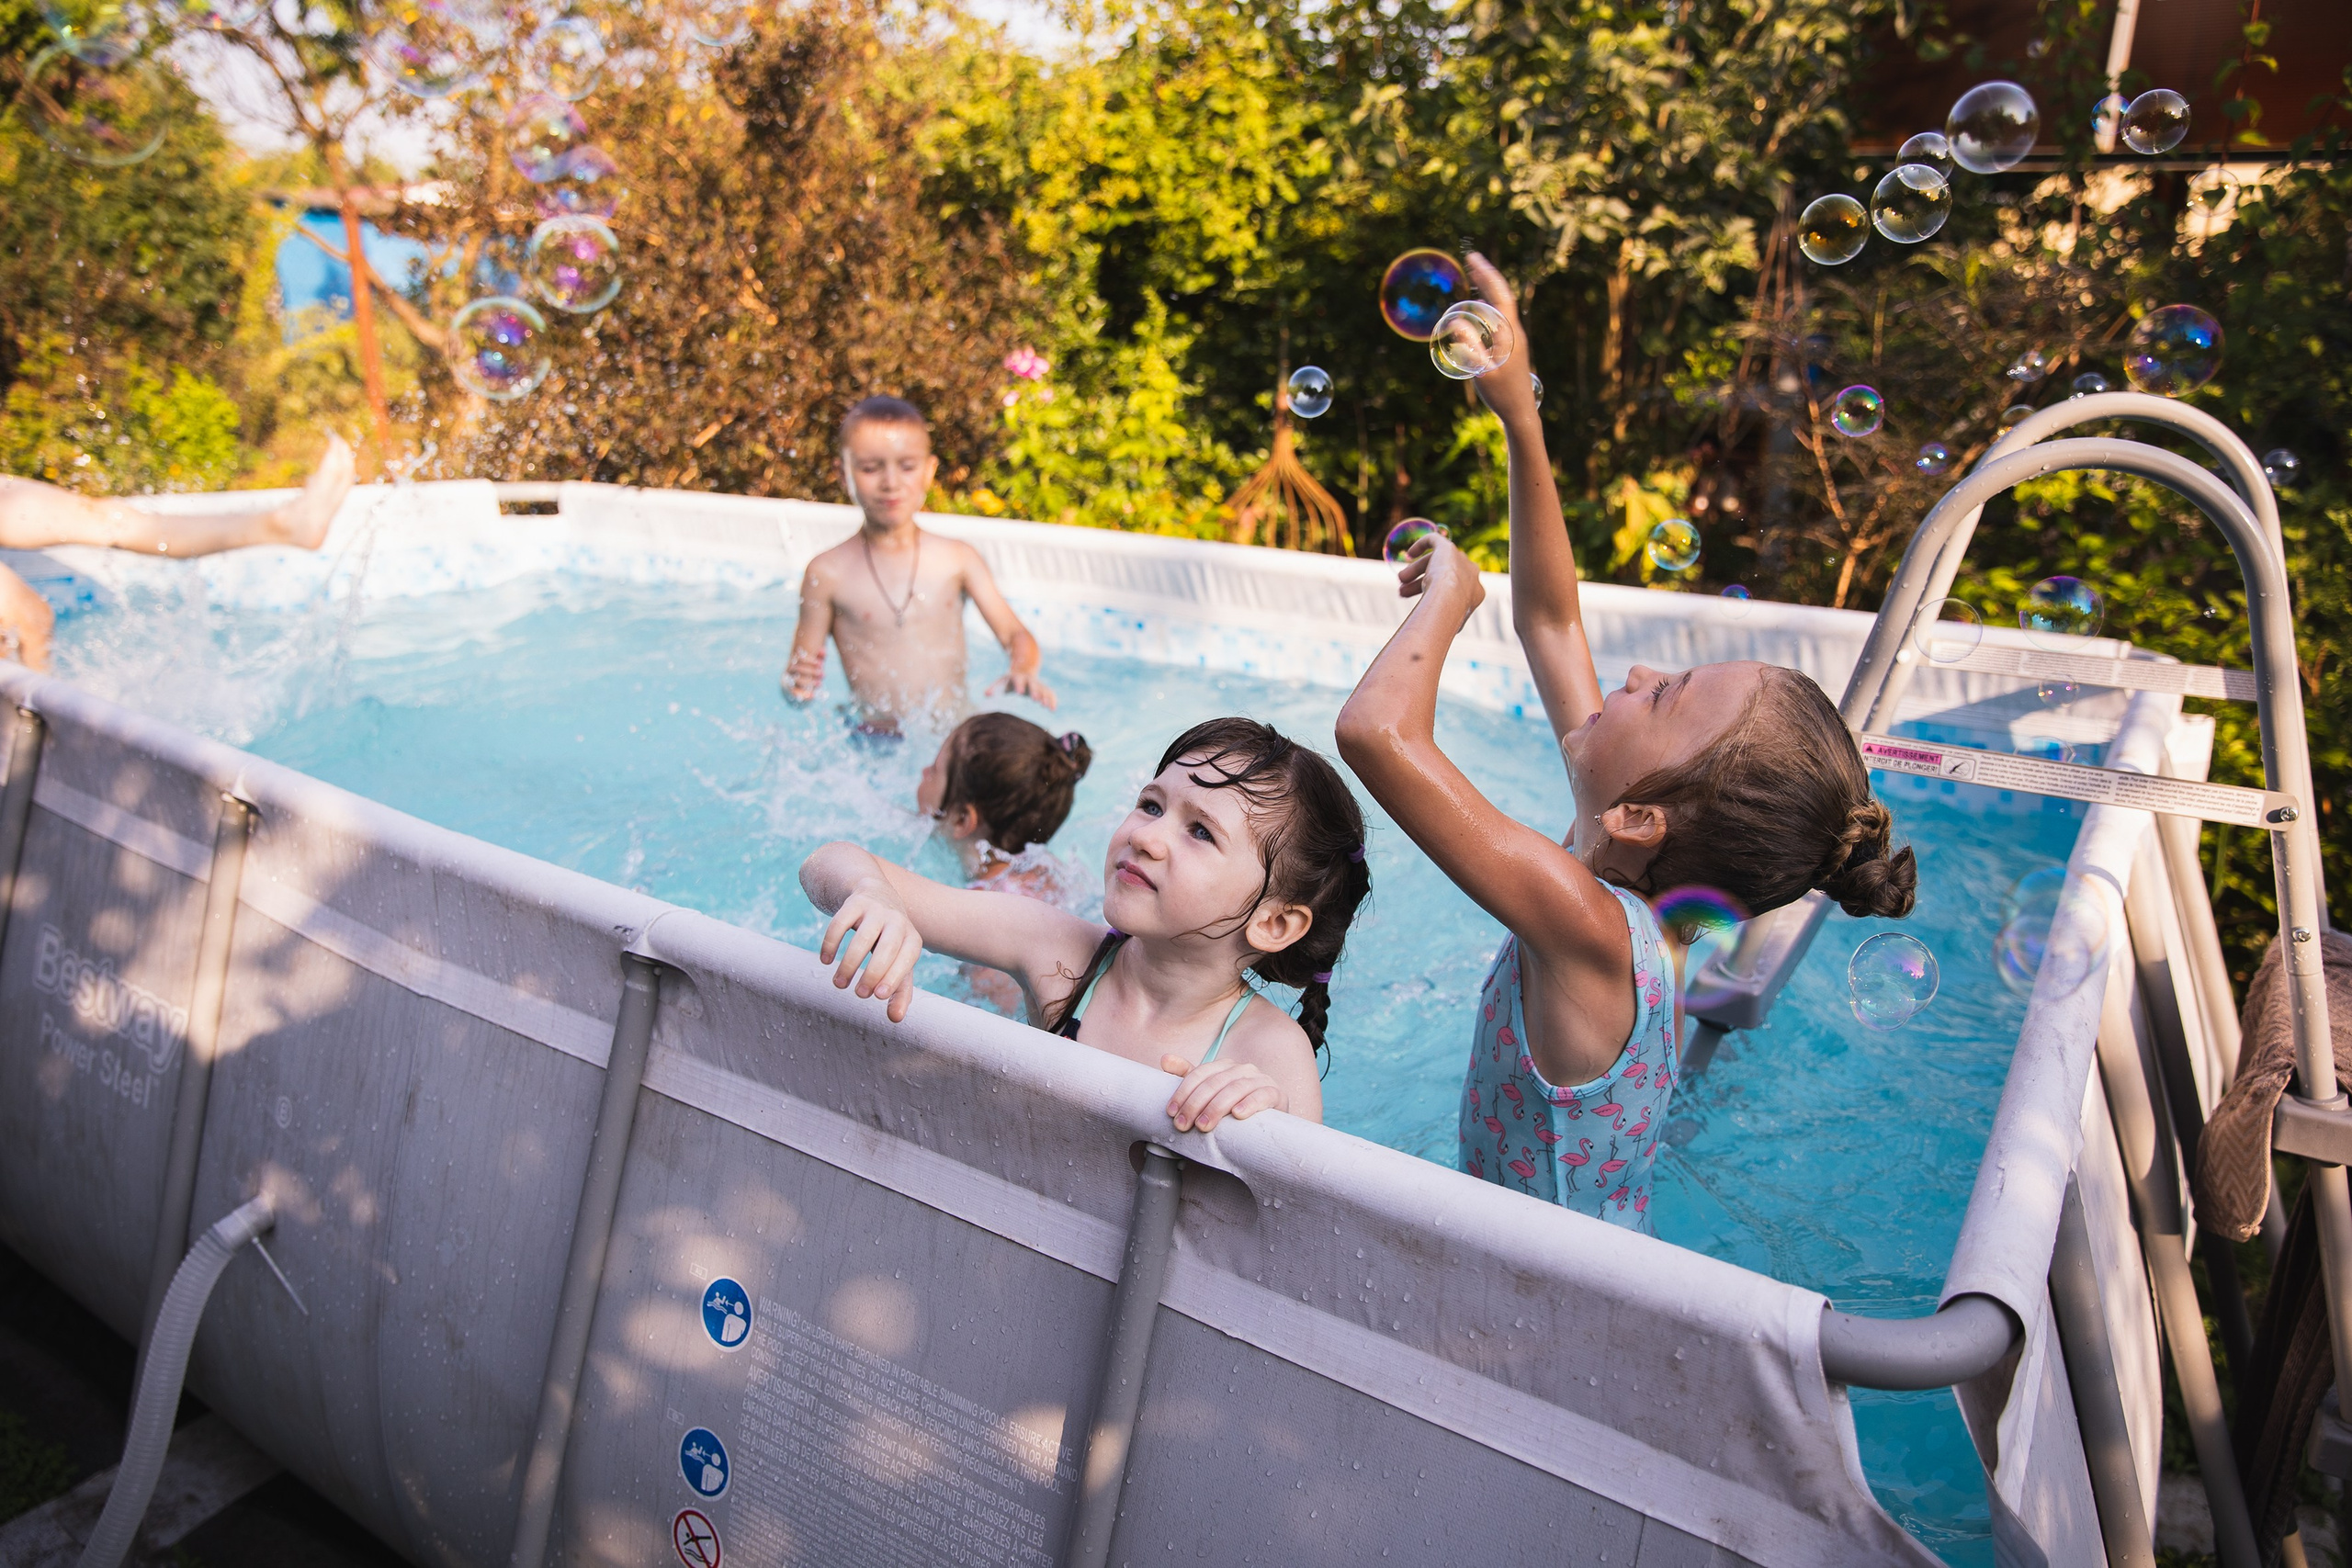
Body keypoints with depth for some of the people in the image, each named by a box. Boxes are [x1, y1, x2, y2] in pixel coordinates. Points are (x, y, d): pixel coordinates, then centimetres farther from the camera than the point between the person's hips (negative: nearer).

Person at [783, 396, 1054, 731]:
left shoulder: (957, 558, 7)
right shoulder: (828, 573, 1)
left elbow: (1015, 634, 8)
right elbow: (803, 667, 5)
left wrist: (1024, 672, -14)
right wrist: (794, 685, -18)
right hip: (874, 747, -2)